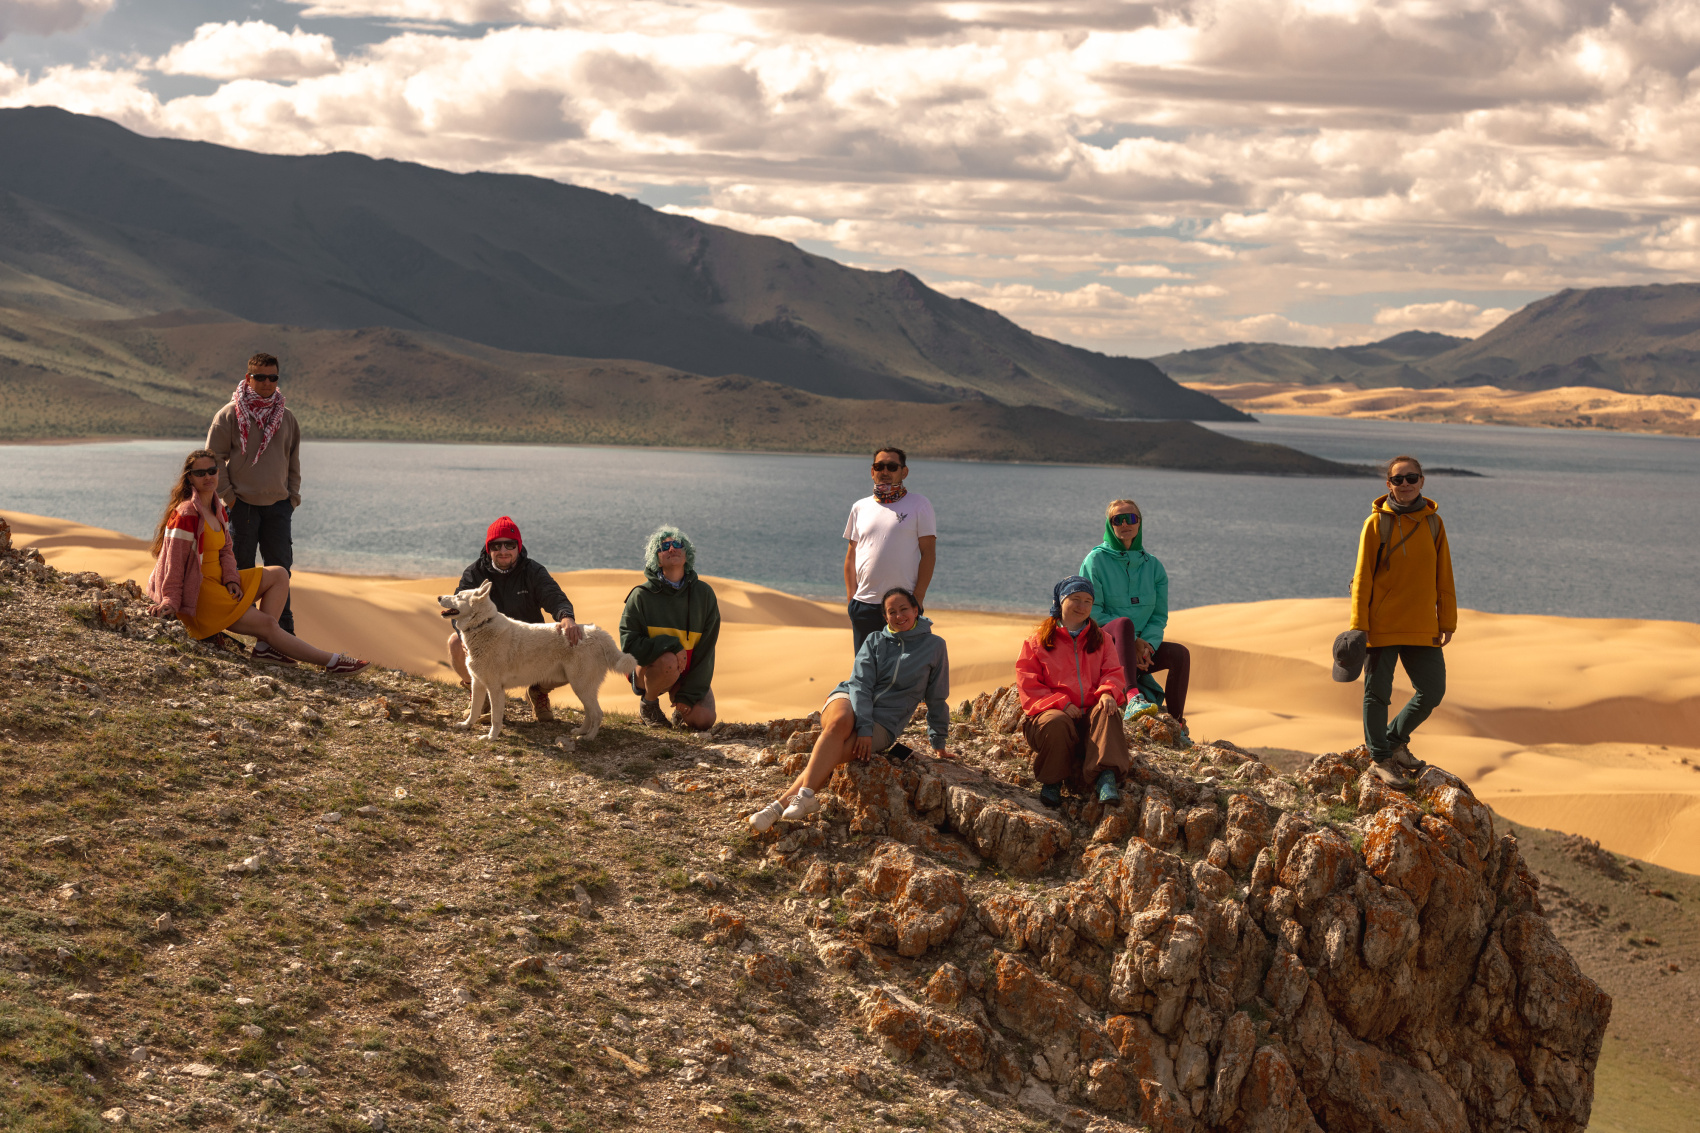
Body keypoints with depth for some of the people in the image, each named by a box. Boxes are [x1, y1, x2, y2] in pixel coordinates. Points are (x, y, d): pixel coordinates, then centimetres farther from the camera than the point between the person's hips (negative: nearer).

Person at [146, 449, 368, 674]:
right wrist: (171, 603, -22)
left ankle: (265, 646, -13)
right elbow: (174, 562, -19)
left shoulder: (218, 509, 11)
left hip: (218, 582, 10)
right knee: (266, 622, -15)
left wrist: (231, 579, -4)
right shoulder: (186, 514, -18)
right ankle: (331, 661, -10)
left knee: (279, 575, 2)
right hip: (196, 592, -10)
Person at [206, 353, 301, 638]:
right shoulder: (230, 414, -4)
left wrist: (293, 496, 10)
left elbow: (293, 461, 18)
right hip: (243, 504, -3)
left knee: (280, 567, 5)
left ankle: (284, 627, 12)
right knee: (241, 566, 2)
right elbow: (214, 458, -2)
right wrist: (227, 495, -7)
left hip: (278, 505, 3)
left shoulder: (286, 417, 10)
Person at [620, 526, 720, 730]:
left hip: (690, 671, 2)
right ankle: (648, 702, -6)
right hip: (649, 665, -2)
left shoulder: (704, 593, -5)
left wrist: (689, 694, -12)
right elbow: (629, 643, -16)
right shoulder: (641, 595, -11)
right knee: (667, 661, -38)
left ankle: (679, 704, 16)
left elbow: (707, 647, -5)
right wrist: (671, 645, -30)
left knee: (703, 721, -21)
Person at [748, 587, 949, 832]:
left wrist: (938, 742, 17)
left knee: (833, 754, -30)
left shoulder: (934, 646, 8)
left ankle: (781, 803, -38)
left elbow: (936, 698, 14)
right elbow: (861, 684, -2)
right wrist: (864, 727, -18)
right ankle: (805, 797, -48)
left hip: (883, 723, 0)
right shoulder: (875, 641, 12)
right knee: (840, 722, -38)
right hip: (848, 700, 1)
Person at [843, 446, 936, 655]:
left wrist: (917, 598, -9)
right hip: (864, 604, 3)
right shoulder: (860, 507, 14)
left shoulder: (919, 505, 4)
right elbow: (851, 554, 16)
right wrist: (851, 598, 5)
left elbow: (928, 553, -1)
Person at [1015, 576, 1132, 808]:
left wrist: (1108, 693, -18)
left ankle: (1106, 777, -49)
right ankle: (1051, 781, -17)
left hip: (1090, 713, 2)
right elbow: (1028, 686, 0)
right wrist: (1062, 703, -16)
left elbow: (1114, 673, 8)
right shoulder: (1037, 641, 10)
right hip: (1049, 711, -2)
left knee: (1108, 713, -33)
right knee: (1057, 723, -38)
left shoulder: (1101, 639, 20)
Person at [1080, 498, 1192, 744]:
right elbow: (1093, 612, -8)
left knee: (1180, 653, -22)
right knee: (1124, 623, -36)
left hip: (1142, 648, 4)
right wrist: (1132, 641, -17)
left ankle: (1176, 724, -18)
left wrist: (1147, 643, -14)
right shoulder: (1096, 560, -1)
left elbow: (1160, 615, 7)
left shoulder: (1153, 565, 11)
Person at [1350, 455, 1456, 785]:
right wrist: (1359, 625, -9)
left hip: (1422, 628, 3)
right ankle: (1380, 758, 18)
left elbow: (1444, 577, 9)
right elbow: (1362, 577, -4)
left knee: (1432, 691, 5)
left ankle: (1395, 740, 27)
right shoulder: (1376, 522, -4)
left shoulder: (1433, 522, 5)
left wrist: (1447, 621, 4)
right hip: (1382, 627, -3)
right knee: (1377, 693, 3)